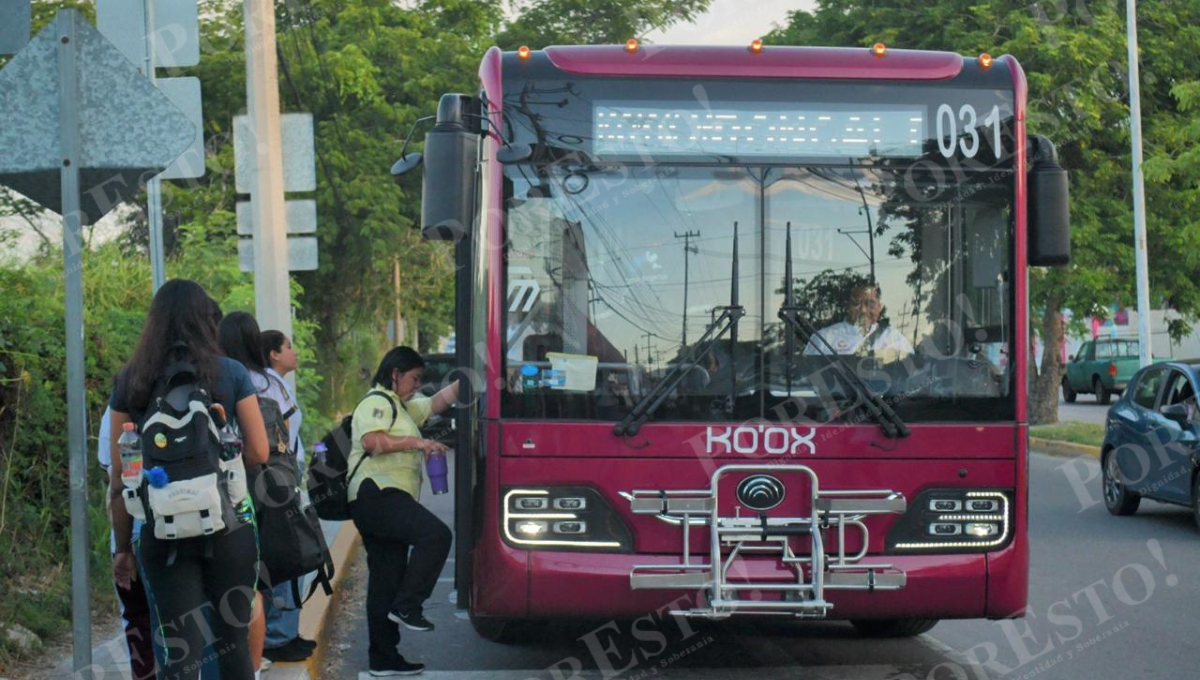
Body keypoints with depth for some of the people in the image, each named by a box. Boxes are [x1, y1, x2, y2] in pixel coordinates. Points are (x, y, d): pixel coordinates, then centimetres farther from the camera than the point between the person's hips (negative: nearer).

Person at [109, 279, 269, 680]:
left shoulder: (130, 382, 2)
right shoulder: (231, 374, -1)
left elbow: (119, 478, 2)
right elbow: (258, 453, -1)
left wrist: (123, 547, 9)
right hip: (226, 524, 0)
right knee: (233, 639, 13)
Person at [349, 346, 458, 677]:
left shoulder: (402, 406, 28)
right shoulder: (377, 403, -4)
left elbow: (438, 401, 34)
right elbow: (371, 441, -20)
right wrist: (416, 442, -17)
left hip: (385, 501, 11)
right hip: (375, 492, -11)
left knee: (386, 580, 8)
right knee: (435, 534, -25)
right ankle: (406, 606, -20)